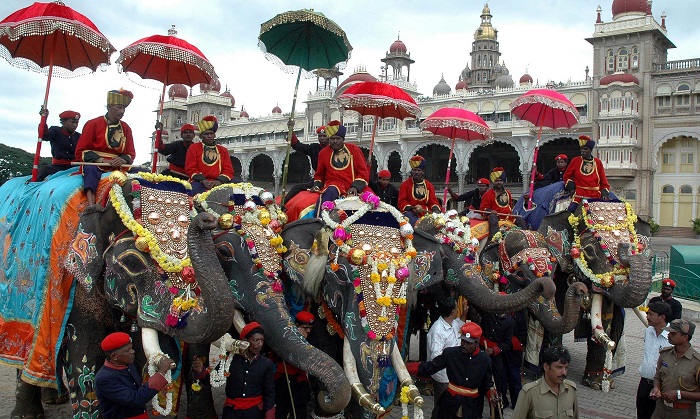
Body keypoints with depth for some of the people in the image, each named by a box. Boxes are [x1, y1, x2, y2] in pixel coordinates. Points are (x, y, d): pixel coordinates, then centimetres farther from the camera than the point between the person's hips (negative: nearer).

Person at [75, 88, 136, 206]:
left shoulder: (126, 128, 13)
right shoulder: (93, 124, 3)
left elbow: (131, 154, 12)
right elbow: (80, 152, 0)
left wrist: (122, 160, -13)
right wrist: (102, 160, -16)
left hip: (117, 168, 4)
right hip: (95, 164, -4)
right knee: (91, 169, -39)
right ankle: (91, 206, -55)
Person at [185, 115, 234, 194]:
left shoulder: (223, 150, 21)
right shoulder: (194, 148, 15)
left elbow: (228, 170, 11)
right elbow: (190, 168, 5)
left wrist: (220, 180, -11)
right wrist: (203, 180, -12)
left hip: (218, 183, 2)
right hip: (199, 182, -2)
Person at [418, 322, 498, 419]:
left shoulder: (484, 359, -6)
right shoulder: (450, 353, -9)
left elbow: (487, 382, 4)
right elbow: (431, 367, -9)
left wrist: (491, 390, -18)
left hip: (471, 405, 1)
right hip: (451, 401, 0)